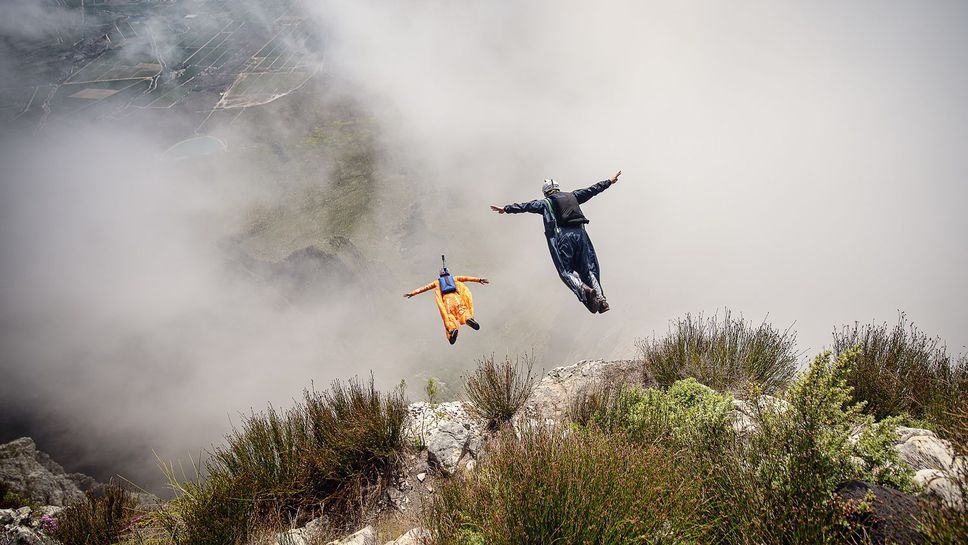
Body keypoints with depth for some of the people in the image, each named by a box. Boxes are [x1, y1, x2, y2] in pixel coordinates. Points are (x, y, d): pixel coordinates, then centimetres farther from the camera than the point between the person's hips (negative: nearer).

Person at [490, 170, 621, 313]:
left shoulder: (546, 202, 9)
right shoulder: (572, 196, 20)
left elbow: (527, 206, 3)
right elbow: (592, 190, 29)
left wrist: (506, 209, 7)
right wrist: (609, 182, 42)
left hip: (563, 236, -4)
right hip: (580, 233, 4)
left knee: (566, 271, -1)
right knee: (588, 269, 9)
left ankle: (585, 291, -27)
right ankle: (600, 298, -7)